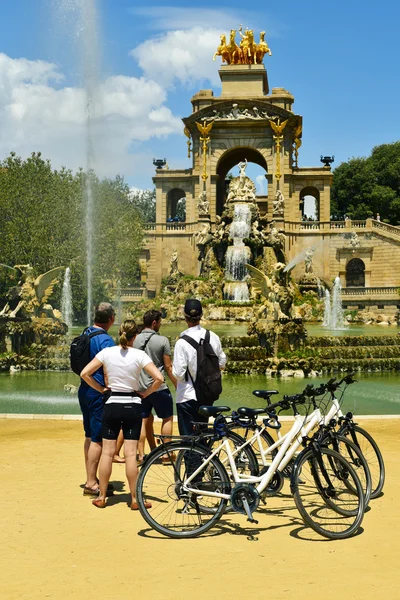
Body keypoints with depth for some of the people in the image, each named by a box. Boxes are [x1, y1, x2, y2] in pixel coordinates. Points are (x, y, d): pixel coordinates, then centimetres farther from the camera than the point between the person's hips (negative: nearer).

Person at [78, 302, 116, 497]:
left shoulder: (85, 334, 10)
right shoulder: (105, 340, -18)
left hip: (84, 390, 9)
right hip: (98, 393, -9)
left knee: (90, 436, 16)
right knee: (98, 439, -4)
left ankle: (90, 479, 24)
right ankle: (91, 484, -1)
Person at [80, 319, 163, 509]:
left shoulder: (107, 353, -3)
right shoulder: (139, 355, -8)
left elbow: (85, 374, -4)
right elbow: (159, 378, -15)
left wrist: (101, 389, 7)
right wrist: (145, 393, 0)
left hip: (111, 405, 1)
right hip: (133, 406, -1)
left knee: (107, 452, 8)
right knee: (130, 454, 2)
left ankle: (101, 497, 15)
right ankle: (135, 499, 7)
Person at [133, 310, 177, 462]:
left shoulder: (134, 340, 2)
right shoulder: (162, 340, -10)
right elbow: (168, 367, -9)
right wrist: (177, 385, 1)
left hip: (140, 387, 5)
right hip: (158, 387, -4)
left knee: (145, 419, 14)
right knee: (167, 418, 11)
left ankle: (141, 454, 11)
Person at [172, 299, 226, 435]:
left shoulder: (182, 342, -18)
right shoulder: (213, 337, -4)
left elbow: (178, 373, -17)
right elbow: (222, 363, 7)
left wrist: (173, 368, 3)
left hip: (187, 397, -5)